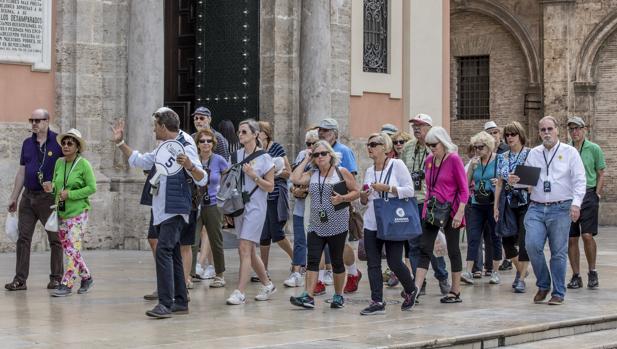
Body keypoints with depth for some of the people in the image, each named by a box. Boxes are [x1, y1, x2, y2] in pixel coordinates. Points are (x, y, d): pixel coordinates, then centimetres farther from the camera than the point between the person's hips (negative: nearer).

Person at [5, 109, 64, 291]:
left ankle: (56, 278, 12)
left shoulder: (58, 141, -5)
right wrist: (13, 198, 13)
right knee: (23, 237, 0)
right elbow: (21, 172, 15)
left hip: (49, 197, -5)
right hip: (28, 196, 5)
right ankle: (20, 280, 2)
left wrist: (54, 184, -16)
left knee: (55, 239, 3)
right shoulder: (27, 143, 11)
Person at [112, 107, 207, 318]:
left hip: (175, 211, -9)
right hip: (160, 211, 9)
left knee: (164, 251, -20)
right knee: (172, 254, 11)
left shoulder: (185, 148, -11)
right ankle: (180, 302, 17)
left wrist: (189, 166, -36)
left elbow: (202, 180, -17)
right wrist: (120, 143, 21)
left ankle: (165, 303, -24)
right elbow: (137, 160, 28)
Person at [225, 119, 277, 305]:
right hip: (239, 205, 6)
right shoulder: (236, 155, 9)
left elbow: (270, 187, -4)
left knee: (244, 248, -14)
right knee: (249, 251, 12)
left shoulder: (264, 158, -5)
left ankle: (240, 292, -15)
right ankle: (267, 285, 28)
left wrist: (253, 175, -16)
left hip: (256, 206, -6)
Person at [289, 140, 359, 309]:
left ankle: (338, 296, 19)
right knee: (312, 260, -6)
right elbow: (295, 179, -6)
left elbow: (356, 192, 2)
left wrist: (343, 198, -17)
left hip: (337, 225, -3)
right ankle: (308, 296, -10)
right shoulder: (312, 175, 10)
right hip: (316, 225, 3)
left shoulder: (342, 172, 0)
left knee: (337, 261, 6)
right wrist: (306, 160, 2)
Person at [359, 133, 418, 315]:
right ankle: (377, 302, 2)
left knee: (395, 262, -4)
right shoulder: (369, 171, 13)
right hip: (372, 223, 5)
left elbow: (409, 190, -10)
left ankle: (410, 290, 23)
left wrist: (387, 188, -17)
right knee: (373, 264, -1)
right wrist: (363, 197, -3)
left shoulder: (397, 165, -4)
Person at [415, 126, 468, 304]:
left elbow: (464, 189, -10)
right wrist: (426, 206, 13)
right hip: (431, 210, 5)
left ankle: (456, 292, 13)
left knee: (453, 250, 4)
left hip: (449, 211, -5)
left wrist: (459, 213, -16)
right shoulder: (429, 160, 8)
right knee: (424, 248, -3)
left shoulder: (454, 159, -10)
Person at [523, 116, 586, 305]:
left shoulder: (569, 152, 3)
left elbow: (579, 181, -1)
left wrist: (576, 203, -14)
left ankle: (558, 293, 11)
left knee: (559, 252, 1)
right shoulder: (533, 154, 13)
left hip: (560, 209, -3)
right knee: (532, 245, -13)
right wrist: (516, 181, -4)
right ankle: (543, 285, 8)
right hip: (536, 208, 3)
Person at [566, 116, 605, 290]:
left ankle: (592, 272, 5)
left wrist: (597, 194, -4)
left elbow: (601, 174, 4)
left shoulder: (594, 149, 2)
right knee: (571, 238, 3)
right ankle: (576, 276, 11)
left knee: (587, 235, -12)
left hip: (588, 194, -3)